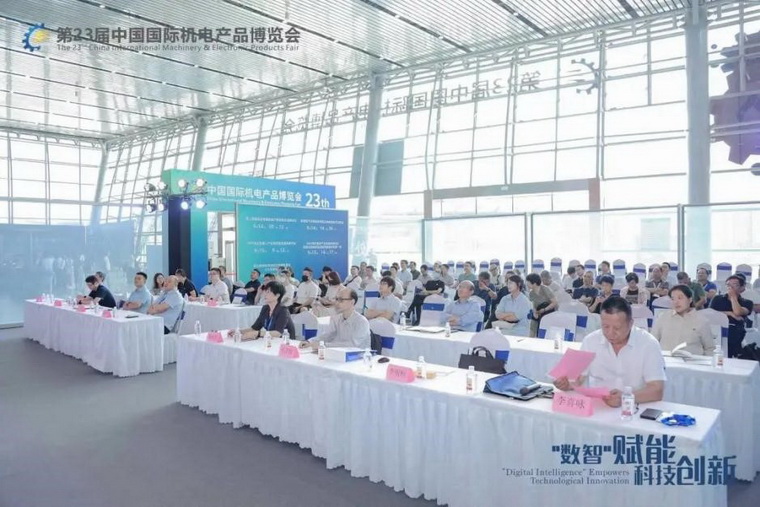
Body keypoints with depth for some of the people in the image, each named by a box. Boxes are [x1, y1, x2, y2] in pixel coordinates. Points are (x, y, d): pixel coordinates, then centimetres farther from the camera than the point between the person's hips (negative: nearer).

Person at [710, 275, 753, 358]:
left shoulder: (746, 303, 11)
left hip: (735, 336, -1)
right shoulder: (717, 299, 16)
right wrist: (729, 313, -4)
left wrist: (733, 296, 2)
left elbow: (737, 313, -10)